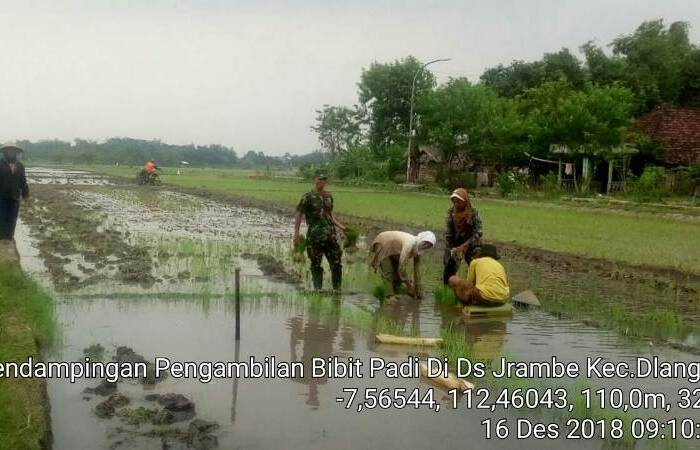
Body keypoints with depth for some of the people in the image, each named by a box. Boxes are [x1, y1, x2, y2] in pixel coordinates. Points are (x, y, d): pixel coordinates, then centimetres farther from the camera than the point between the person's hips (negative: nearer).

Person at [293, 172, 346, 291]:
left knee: (336, 263, 3)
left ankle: (337, 289, 13)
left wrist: (341, 227, 18)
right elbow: (298, 215, -2)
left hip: (330, 235, 5)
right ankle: (318, 290, 11)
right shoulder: (307, 197, -2)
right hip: (314, 236, -5)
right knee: (316, 265, 2)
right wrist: (296, 234, -9)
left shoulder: (328, 196, 14)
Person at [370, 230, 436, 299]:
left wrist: (418, 289, -1)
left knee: (399, 273, 8)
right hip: (382, 246, -8)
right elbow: (401, 267, -38)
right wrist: (409, 287, -28)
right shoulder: (409, 244, -38)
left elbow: (416, 269, -3)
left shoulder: (418, 248, -13)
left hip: (392, 249, 8)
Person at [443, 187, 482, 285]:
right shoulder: (451, 212, -4)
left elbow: (478, 233, -19)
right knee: (448, 272, 4)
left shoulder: (473, 212, -15)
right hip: (454, 245, 3)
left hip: (470, 246, -3)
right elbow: (448, 233, 1)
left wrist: (464, 246, -24)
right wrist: (449, 249, -6)